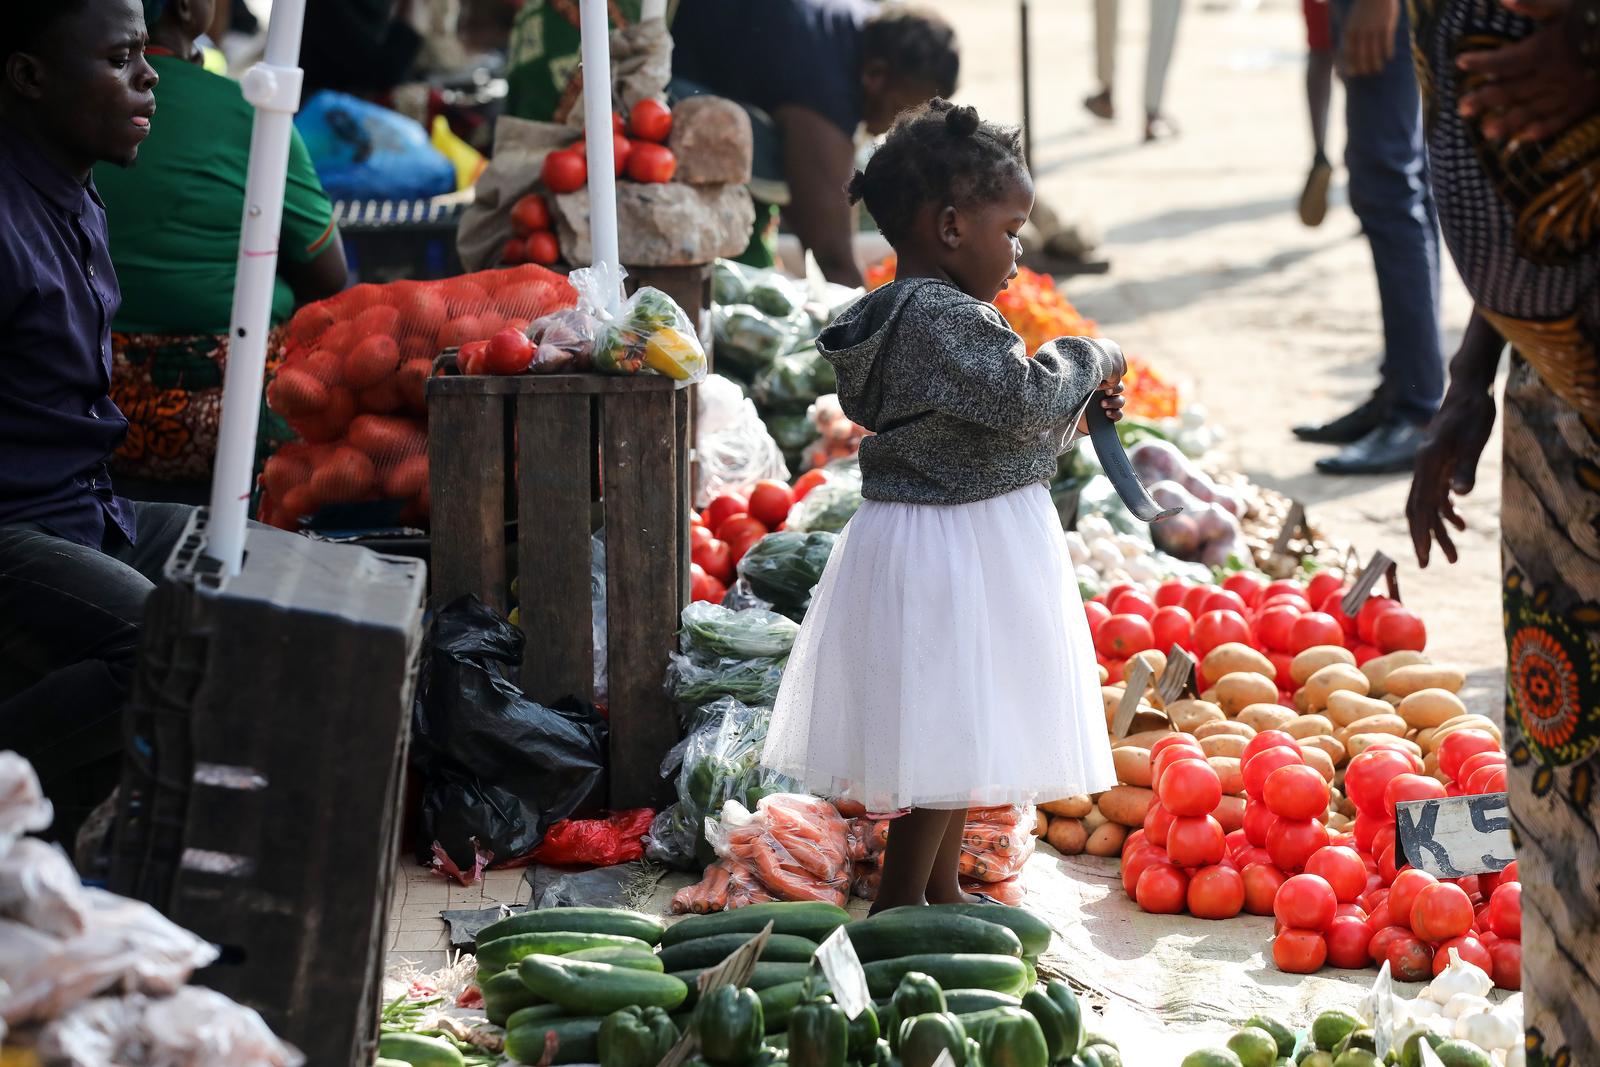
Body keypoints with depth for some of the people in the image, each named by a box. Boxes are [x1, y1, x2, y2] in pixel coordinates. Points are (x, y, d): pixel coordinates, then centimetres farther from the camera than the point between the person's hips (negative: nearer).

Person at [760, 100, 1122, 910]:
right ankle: (897, 905, 3)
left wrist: (1075, 405, 10)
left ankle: (940, 889, 31)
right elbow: (1023, 397, -29)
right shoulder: (943, 318, -22)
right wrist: (1090, 360, -11)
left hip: (940, 545, 11)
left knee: (955, 740, 20)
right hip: (955, 548, -11)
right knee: (949, 735, -4)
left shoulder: (901, 315, 11)